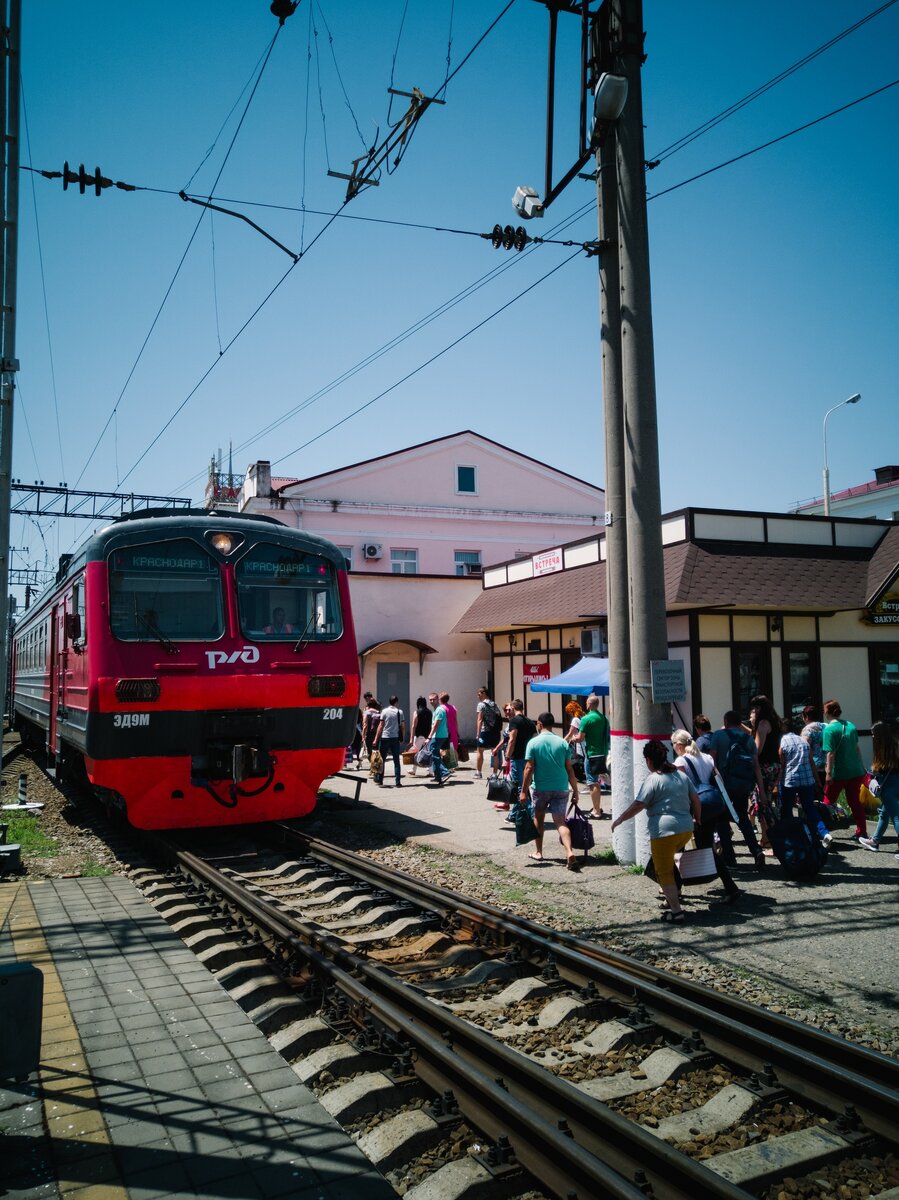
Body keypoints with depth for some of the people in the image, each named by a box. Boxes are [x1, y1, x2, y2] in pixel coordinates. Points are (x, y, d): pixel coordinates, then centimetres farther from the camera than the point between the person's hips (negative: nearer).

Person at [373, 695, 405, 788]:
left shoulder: (384, 711, -3)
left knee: (382, 760, 11)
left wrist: (376, 739, 0)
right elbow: (403, 726, 1)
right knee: (396, 761, 5)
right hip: (395, 738, 1)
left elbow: (380, 726, -4)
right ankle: (398, 782, 1)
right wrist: (403, 738, 12)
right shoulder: (400, 712, 1)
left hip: (385, 738, -1)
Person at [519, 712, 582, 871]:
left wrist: (523, 791, -6)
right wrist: (575, 791, 9)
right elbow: (570, 769, 2)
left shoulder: (533, 743, -5)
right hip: (561, 788, 1)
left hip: (541, 788, -1)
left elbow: (529, 769, -10)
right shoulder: (563, 743, 2)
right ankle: (570, 852, -21)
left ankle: (538, 852, 27)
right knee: (560, 822, 1)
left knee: (538, 818, 20)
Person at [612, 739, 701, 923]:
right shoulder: (681, 775, 11)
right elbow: (695, 799, 15)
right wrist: (697, 819, 29)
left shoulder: (652, 779, -10)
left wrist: (619, 820, -4)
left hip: (664, 831, -7)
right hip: (686, 829, 7)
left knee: (664, 872, 3)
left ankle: (676, 912, 1)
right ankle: (674, 894, 28)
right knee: (668, 861, 29)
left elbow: (638, 806, -14)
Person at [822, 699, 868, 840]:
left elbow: (831, 754, -18)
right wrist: (861, 766, 23)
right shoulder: (851, 726, 6)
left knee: (828, 802, 8)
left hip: (839, 773, -6)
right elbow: (856, 748, 15)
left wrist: (828, 773, -16)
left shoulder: (829, 729, -14)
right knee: (855, 802, 13)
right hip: (856, 771, 6)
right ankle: (862, 832, 14)